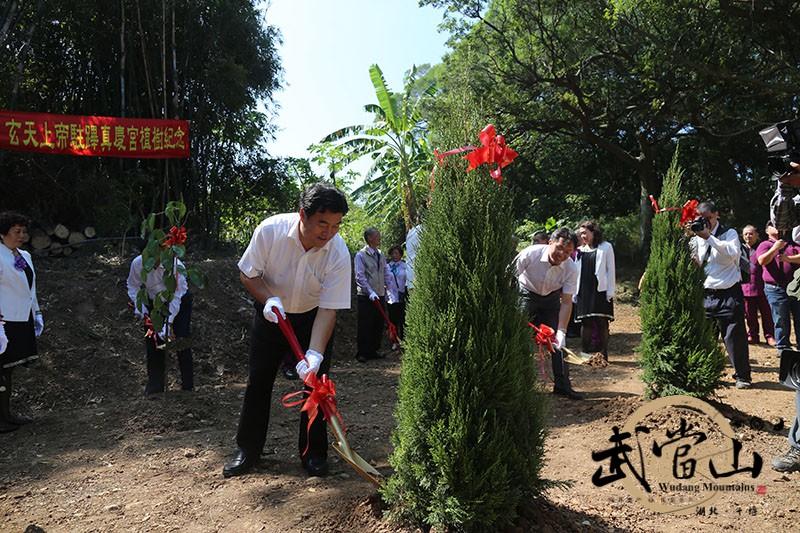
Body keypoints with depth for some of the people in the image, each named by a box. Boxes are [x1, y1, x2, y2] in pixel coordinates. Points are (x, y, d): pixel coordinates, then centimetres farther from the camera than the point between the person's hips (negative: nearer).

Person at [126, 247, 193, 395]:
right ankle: (155, 384, 17)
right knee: (152, 340, 2)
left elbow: (176, 297, -32)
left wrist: (168, 323, -35)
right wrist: (139, 305, -17)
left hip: (180, 301, -4)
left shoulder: (174, 265, -34)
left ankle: (188, 386, 2)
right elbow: (133, 285, -3)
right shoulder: (137, 263, -22)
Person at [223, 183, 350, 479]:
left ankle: (313, 453, 12)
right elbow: (247, 274, -11)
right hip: (271, 312, 1)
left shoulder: (339, 253, -28)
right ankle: (248, 450, 19)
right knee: (258, 381, 4)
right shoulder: (270, 229, -27)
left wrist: (314, 354, -36)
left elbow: (328, 309, -26)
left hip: (313, 318, 0)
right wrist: (268, 299, -29)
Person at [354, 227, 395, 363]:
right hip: (365, 297, -6)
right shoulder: (360, 255, -5)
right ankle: (362, 353, 6)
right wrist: (370, 292, -20)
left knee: (379, 325, 9)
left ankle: (374, 350, 21)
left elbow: (387, 275, 16)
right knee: (365, 326, -3)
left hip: (380, 296, 6)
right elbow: (360, 277, -12)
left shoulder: (381, 255, 14)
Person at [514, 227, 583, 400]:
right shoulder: (530, 254, -30)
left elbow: (566, 302, -19)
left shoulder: (571, 268, -22)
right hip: (527, 294, -2)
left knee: (558, 342, -2)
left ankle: (562, 385, 9)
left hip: (551, 298, 3)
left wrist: (561, 331, -27)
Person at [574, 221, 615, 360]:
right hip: (584, 291, 4)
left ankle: (603, 354, 4)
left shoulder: (606, 247, 3)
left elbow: (611, 270, -1)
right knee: (585, 322, 4)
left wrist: (610, 292, -7)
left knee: (602, 322, -2)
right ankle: (585, 352, 10)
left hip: (600, 291, -4)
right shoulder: (581, 250, 14)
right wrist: (575, 292, 8)